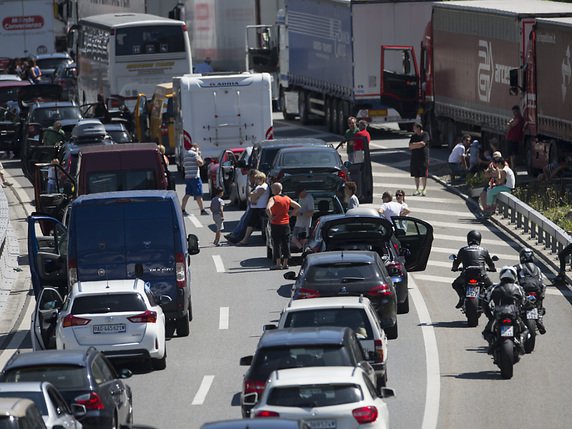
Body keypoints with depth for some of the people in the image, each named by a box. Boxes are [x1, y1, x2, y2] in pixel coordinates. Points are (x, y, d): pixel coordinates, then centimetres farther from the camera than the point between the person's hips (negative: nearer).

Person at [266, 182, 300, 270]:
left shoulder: (273, 199, -11)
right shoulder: (287, 198, 7)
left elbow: (268, 208, -29)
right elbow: (298, 207, 13)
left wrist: (271, 217, -15)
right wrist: (291, 214, 12)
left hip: (276, 224, -5)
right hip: (286, 223, 5)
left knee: (276, 244, -1)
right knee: (286, 244, 8)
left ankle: (278, 263, -3)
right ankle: (285, 263, 11)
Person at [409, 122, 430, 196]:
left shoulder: (425, 135, -3)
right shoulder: (413, 136, 13)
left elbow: (422, 143, -16)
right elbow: (410, 146, 2)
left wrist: (414, 144, -5)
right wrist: (418, 144, -10)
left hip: (423, 157, -5)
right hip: (414, 158, 5)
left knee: (423, 175, -3)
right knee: (416, 175, 6)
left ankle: (424, 189, 5)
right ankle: (417, 189, 13)